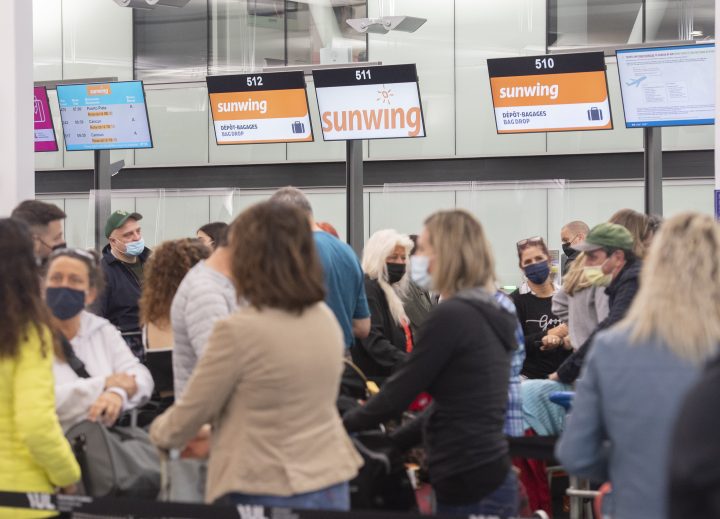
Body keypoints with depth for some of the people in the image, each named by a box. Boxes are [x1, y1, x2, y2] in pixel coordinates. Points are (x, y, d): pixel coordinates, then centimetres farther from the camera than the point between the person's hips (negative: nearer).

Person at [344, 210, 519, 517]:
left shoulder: (451, 315, -16)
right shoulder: (487, 313, 13)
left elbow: (399, 394, -11)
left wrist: (343, 424, 5)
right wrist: (388, 443, 22)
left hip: (470, 486, -9)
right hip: (488, 477, 9)